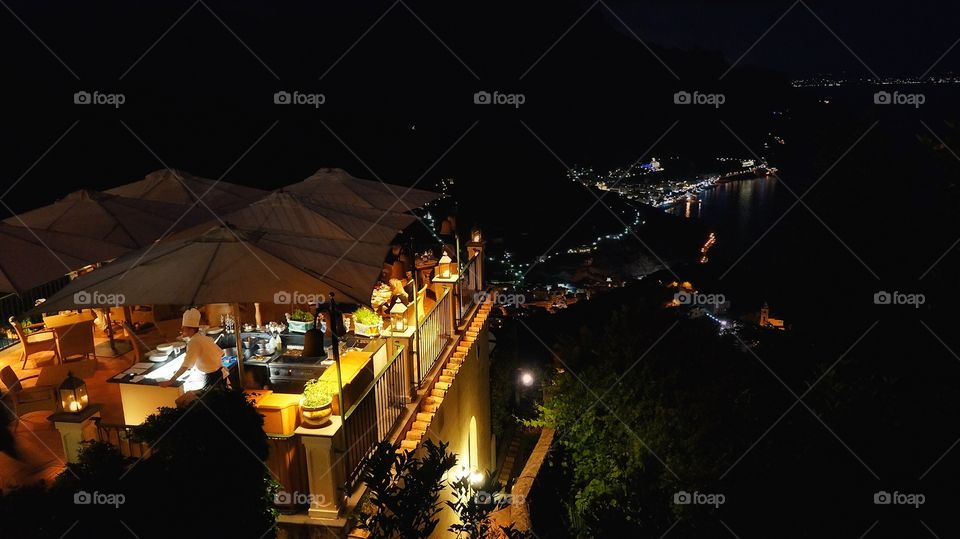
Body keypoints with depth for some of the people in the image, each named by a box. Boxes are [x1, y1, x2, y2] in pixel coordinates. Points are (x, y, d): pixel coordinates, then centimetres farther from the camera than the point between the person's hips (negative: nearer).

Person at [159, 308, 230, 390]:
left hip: (213, 377, -8)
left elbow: (186, 365, -24)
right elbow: (221, 353, 11)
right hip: (220, 373, 8)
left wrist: (171, 381, -23)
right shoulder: (205, 338, 7)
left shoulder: (194, 342, -18)